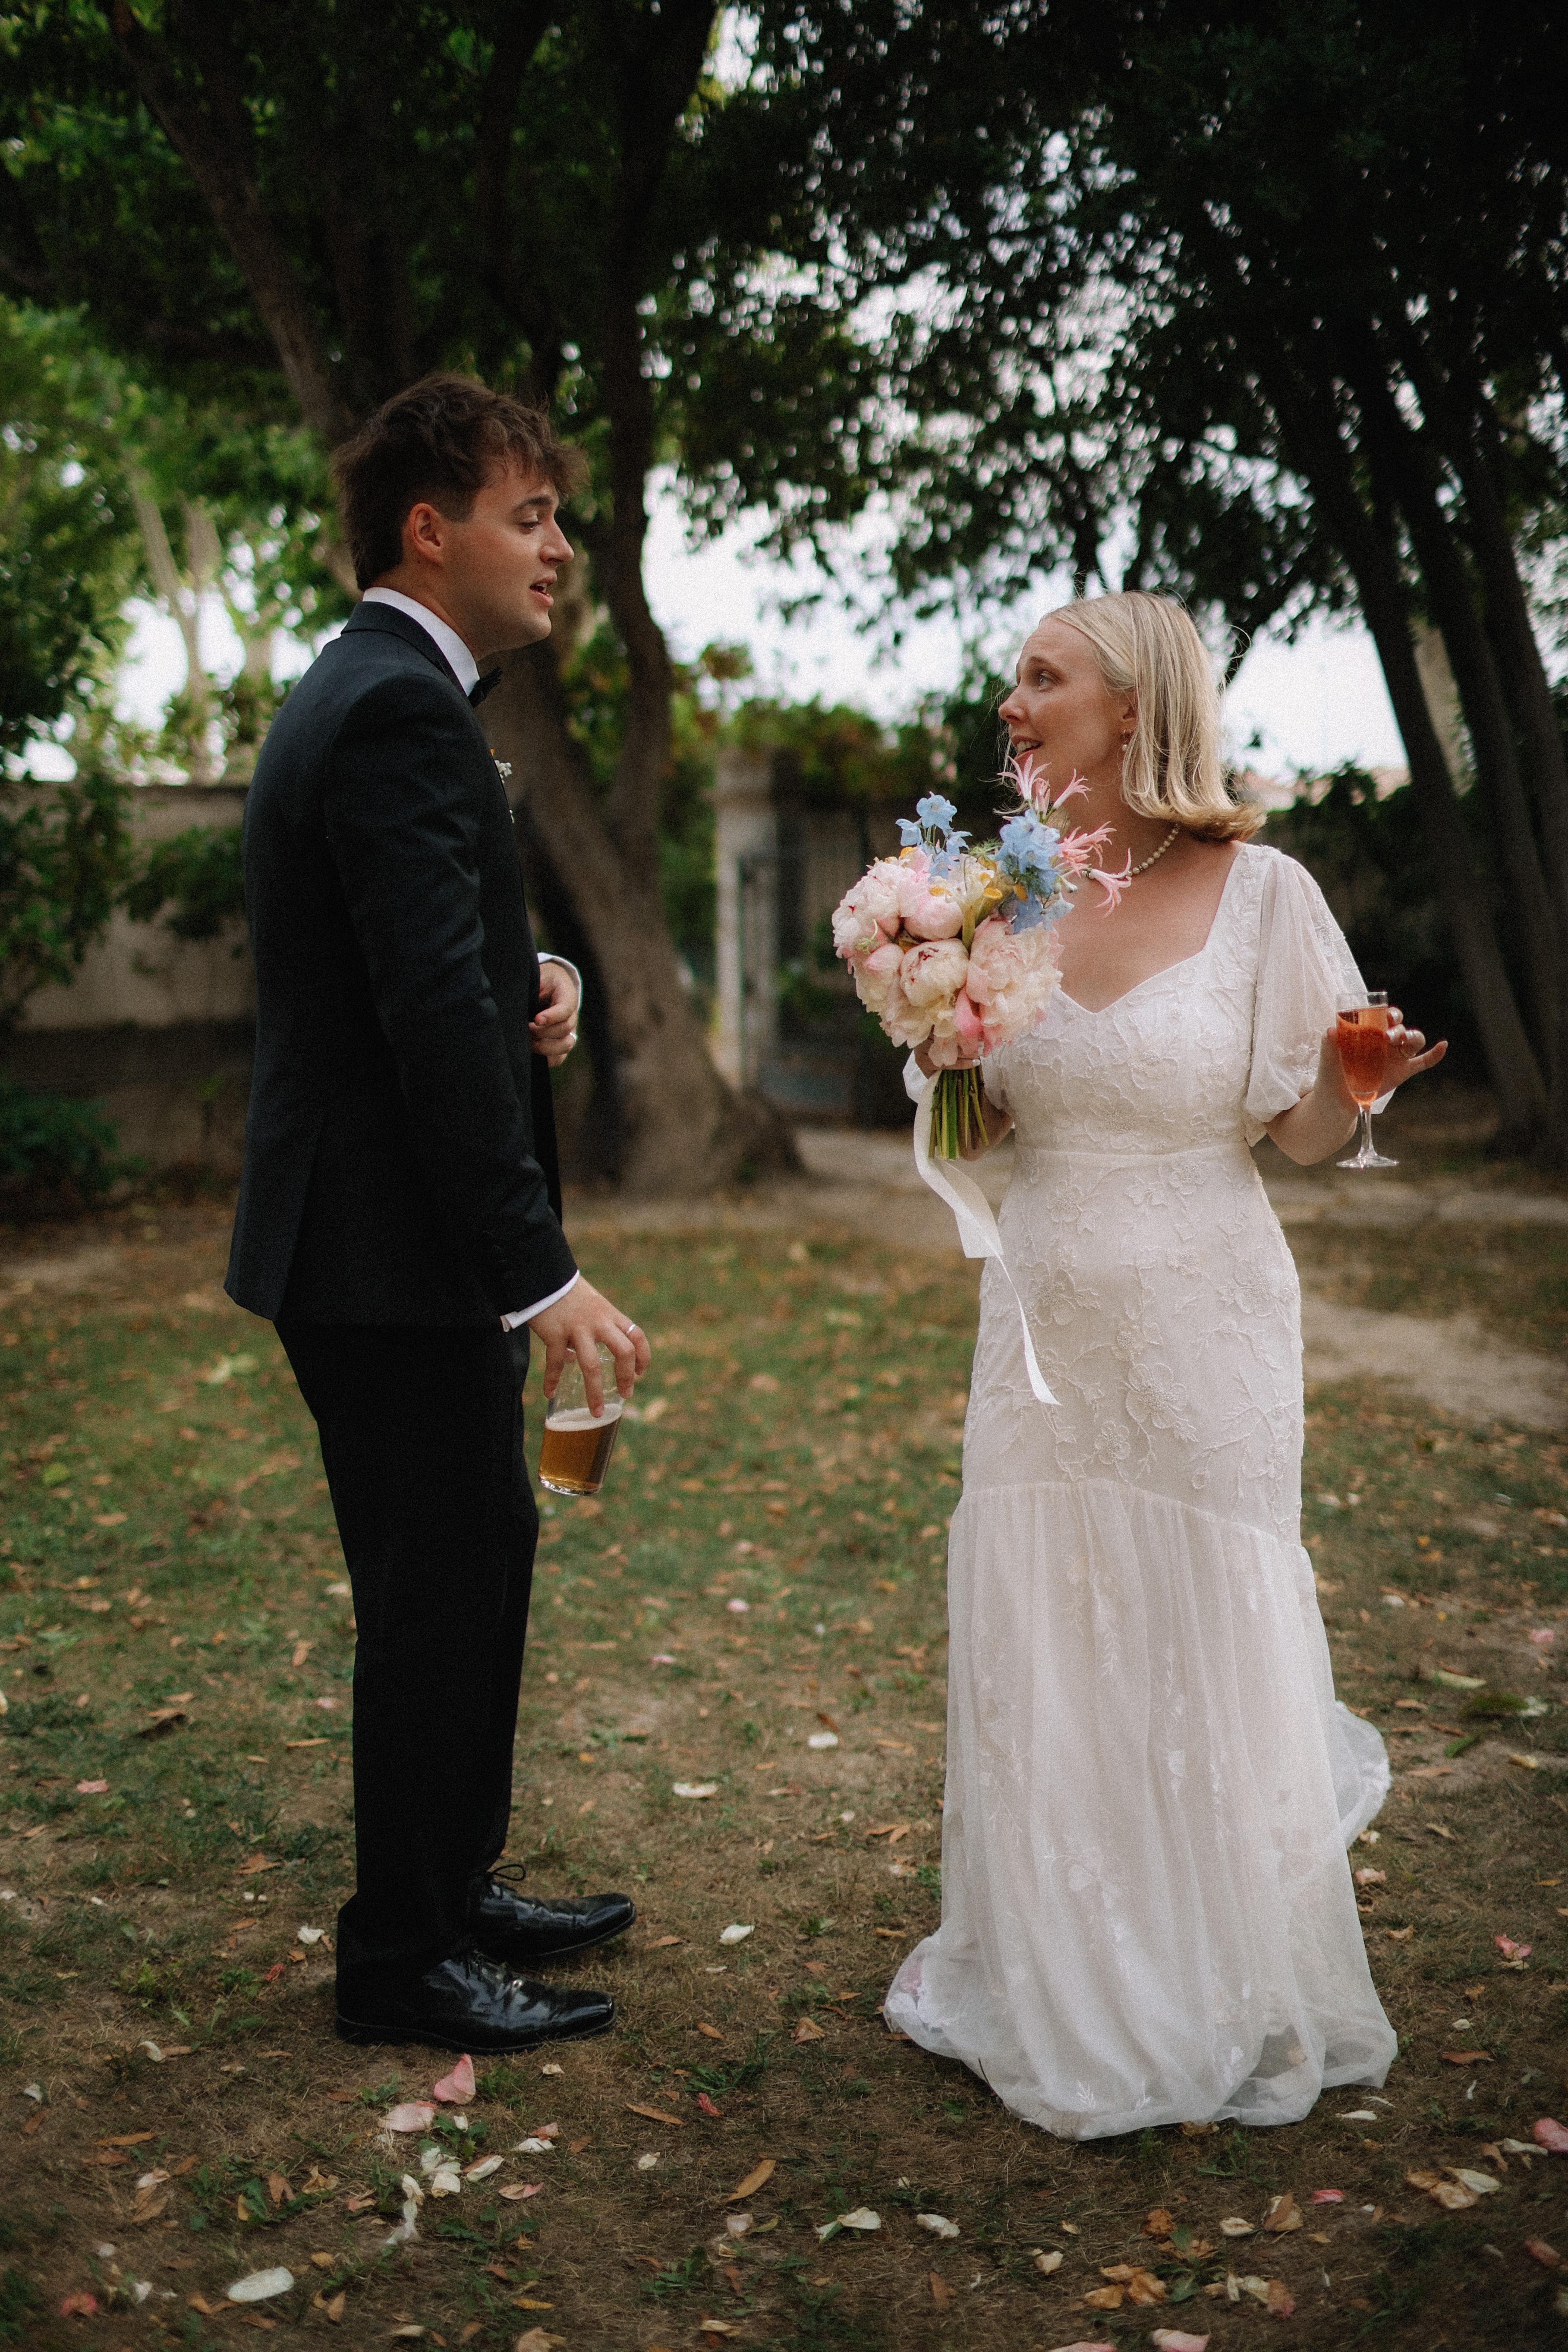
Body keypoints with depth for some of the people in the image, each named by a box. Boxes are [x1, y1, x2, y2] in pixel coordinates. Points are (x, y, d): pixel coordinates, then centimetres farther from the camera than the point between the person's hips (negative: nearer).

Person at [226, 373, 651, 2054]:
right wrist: (540, 1272, -24)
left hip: (360, 1236, 11)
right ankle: (404, 1960, 17)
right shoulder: (403, 712, -18)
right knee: (441, 1588, 1)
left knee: (464, 1568, 19)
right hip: (395, 1251, -11)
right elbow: (435, 1014, -25)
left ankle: (453, 1891, 34)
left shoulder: (350, 697, 16)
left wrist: (526, 985, 0)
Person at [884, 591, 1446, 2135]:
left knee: (1202, 1654, 7)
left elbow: (1302, 1132, -4)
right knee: (1035, 1655, 10)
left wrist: (1356, 1081, -25)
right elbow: (980, 1130, 10)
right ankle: (1066, 1991, 31)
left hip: (1199, 1330, -4)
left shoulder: (1261, 894, -9)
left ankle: (1226, 2006, 31)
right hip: (1042, 1326, 4)